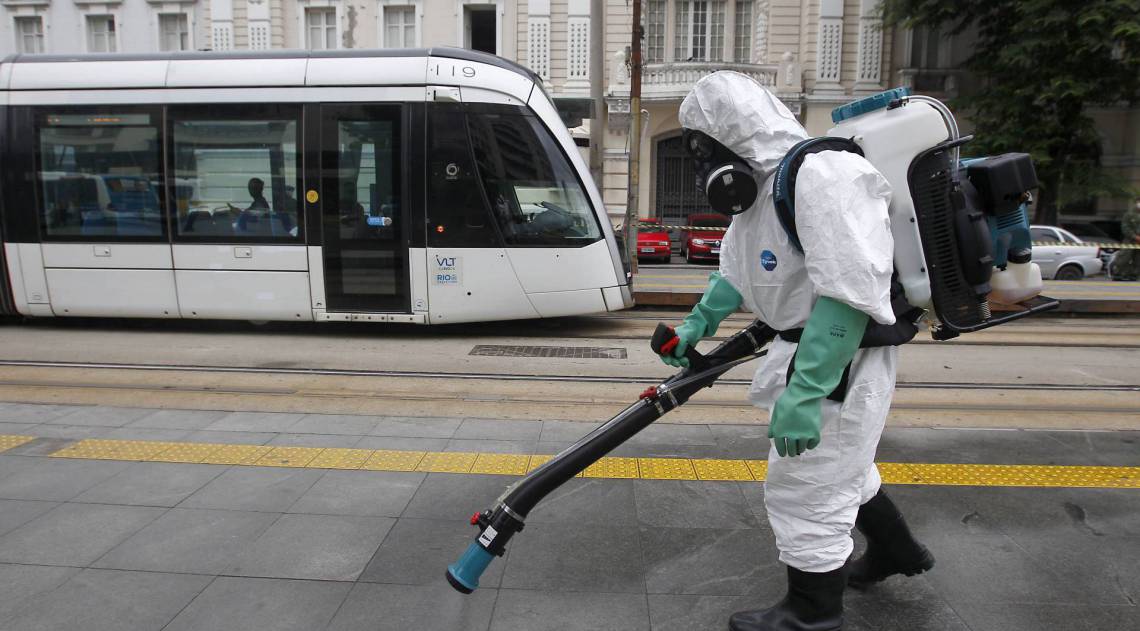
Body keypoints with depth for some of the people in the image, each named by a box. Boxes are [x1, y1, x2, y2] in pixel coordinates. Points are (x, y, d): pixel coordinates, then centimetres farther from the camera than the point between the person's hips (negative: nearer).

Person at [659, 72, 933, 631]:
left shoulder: (820, 177, -27)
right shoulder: (762, 183, 7)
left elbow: (850, 294, -34)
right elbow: (737, 269, 19)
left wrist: (803, 394, -36)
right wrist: (699, 322, 10)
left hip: (839, 360, -10)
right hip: (807, 347, 10)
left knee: (803, 490, 3)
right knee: (839, 464, 29)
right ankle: (894, 552, 53)